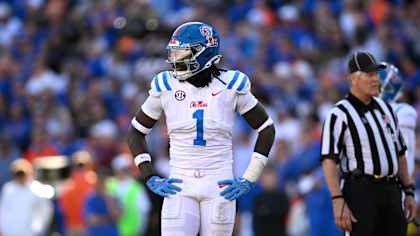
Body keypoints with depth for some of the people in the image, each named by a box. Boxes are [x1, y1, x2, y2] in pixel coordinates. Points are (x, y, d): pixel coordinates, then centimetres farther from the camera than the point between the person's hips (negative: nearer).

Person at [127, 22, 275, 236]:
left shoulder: (229, 86, 0)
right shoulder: (166, 87, 2)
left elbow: (266, 129, 8)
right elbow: (136, 132, 13)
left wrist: (249, 179, 2)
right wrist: (150, 177, 4)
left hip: (219, 186, 0)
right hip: (180, 186, 0)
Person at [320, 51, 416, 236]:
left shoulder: (385, 108, 17)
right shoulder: (339, 115, -6)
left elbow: (399, 153, 23)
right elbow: (329, 161, -13)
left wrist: (409, 192, 17)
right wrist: (338, 201, -23)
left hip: (391, 191, 7)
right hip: (361, 191, -7)